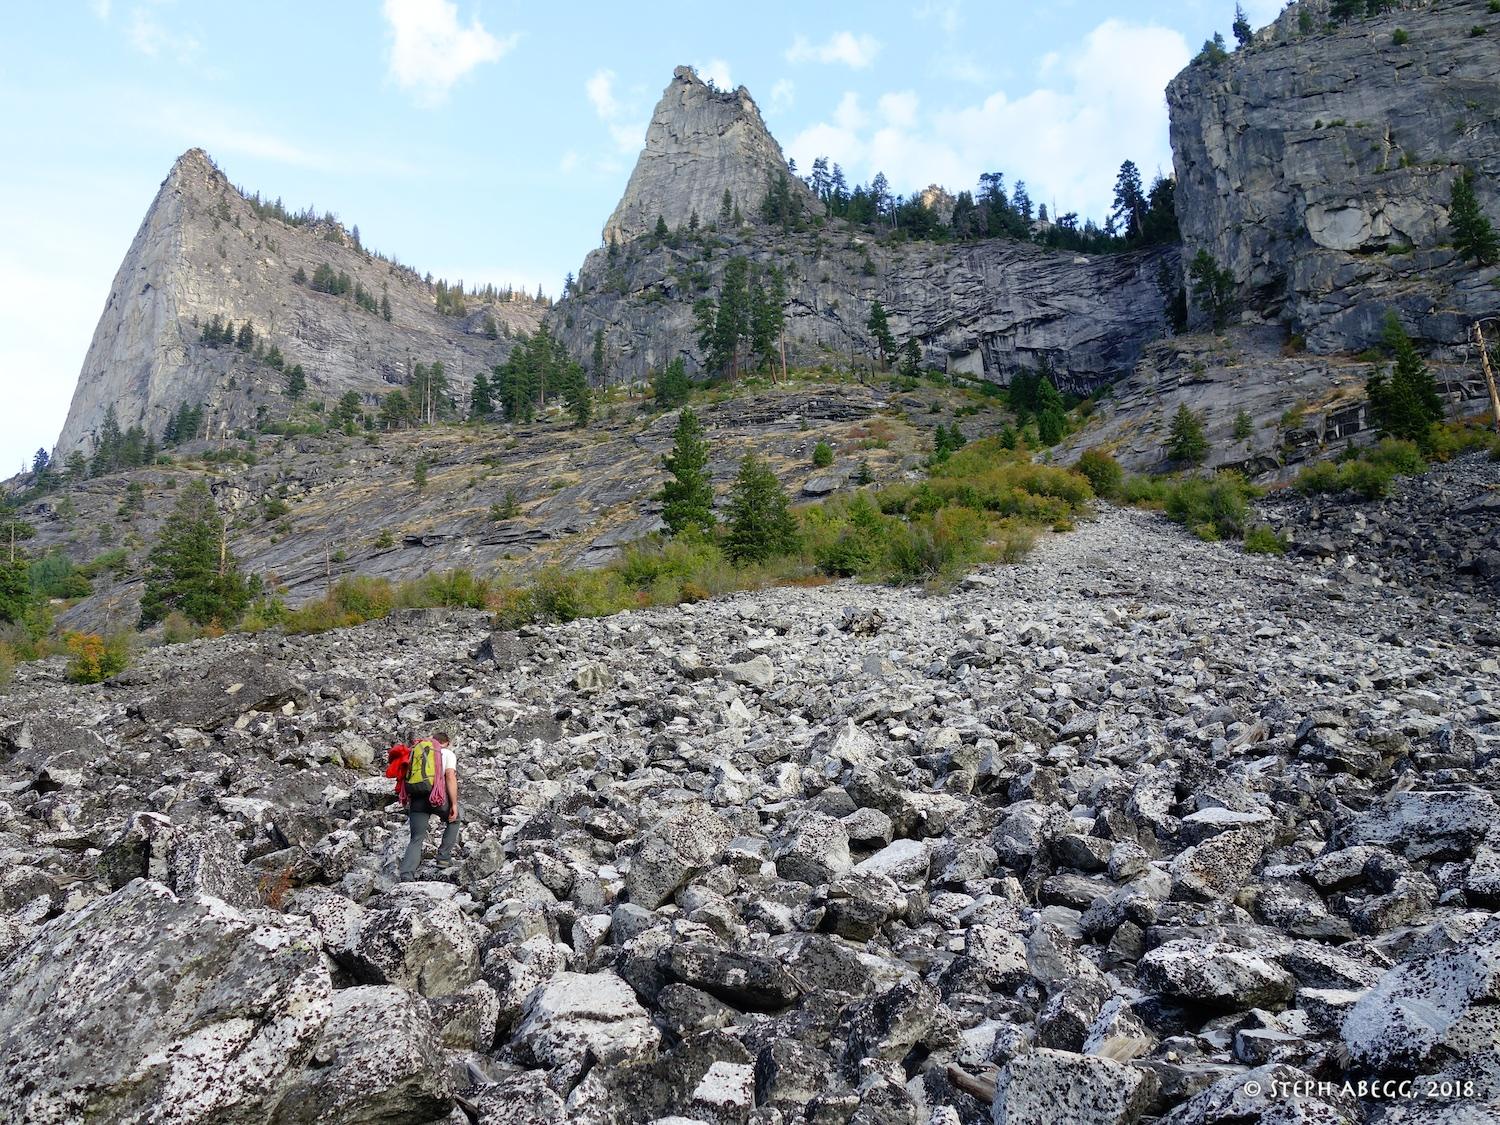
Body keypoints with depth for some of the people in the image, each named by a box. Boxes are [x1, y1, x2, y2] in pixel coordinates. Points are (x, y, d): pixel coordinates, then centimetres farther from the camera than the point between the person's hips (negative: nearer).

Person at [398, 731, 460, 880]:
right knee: (453, 821, 26)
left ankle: (406, 876, -10)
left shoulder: (418, 751, 25)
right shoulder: (448, 753, 12)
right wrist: (454, 803, -5)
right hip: (438, 795, -3)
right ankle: (444, 857, 20)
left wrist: (408, 803, 28)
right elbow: (450, 776, -4)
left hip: (416, 798, 3)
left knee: (416, 840, 6)